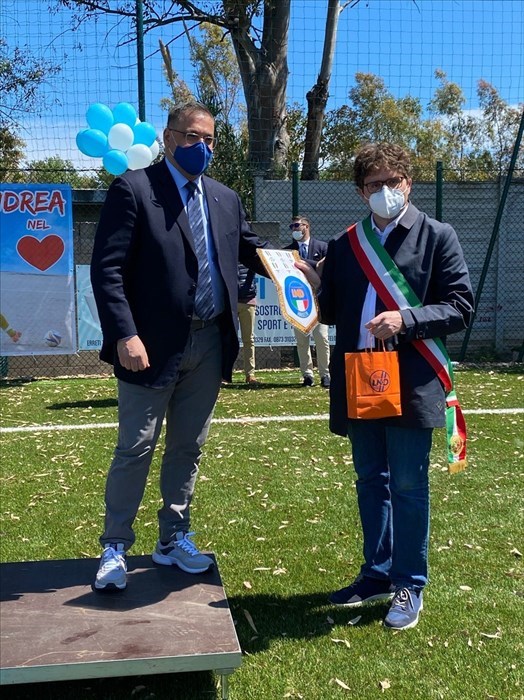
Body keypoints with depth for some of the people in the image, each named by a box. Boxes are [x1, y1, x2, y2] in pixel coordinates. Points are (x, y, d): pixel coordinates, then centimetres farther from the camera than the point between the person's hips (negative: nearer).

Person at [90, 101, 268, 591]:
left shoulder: (225, 199, 12)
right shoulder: (133, 189, -7)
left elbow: (250, 250, 20)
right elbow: (107, 269, -12)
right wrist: (124, 335, -21)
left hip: (209, 343, 6)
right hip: (154, 345, -5)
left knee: (188, 447, 14)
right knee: (136, 448, 3)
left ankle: (173, 540, 30)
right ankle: (114, 547, 20)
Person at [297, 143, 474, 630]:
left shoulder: (437, 237, -2)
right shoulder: (344, 244, 10)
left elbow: (460, 307, -6)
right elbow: (332, 313, 11)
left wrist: (406, 320, -20)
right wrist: (314, 284, -8)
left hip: (410, 384, -4)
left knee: (408, 487, 3)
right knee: (370, 482, 15)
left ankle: (409, 586, 19)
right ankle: (377, 574, 31)